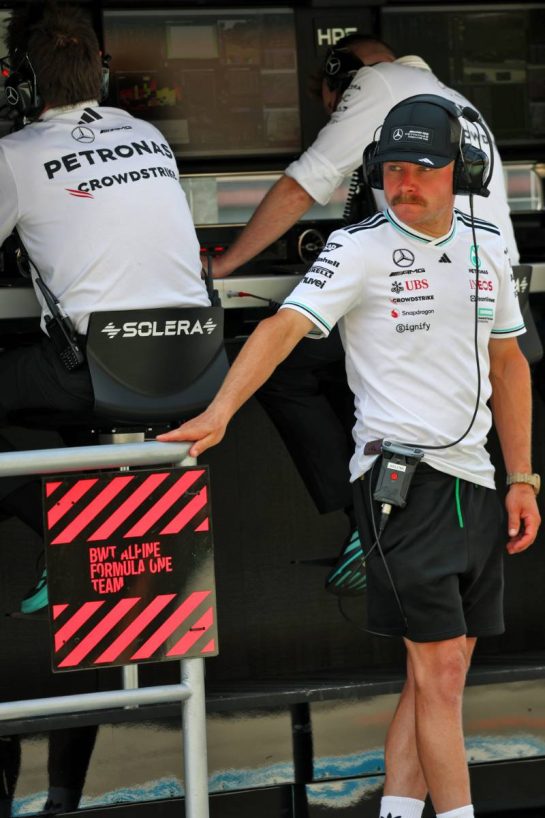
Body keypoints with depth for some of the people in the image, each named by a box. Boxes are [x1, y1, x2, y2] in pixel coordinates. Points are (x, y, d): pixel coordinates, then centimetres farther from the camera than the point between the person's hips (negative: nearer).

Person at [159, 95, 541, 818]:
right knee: (437, 670, -9)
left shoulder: (487, 247, 12)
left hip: (475, 483, 6)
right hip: (402, 478, -6)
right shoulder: (360, 248, -6)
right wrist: (219, 412, -33)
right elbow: (285, 325, -18)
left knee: (441, 672, 6)